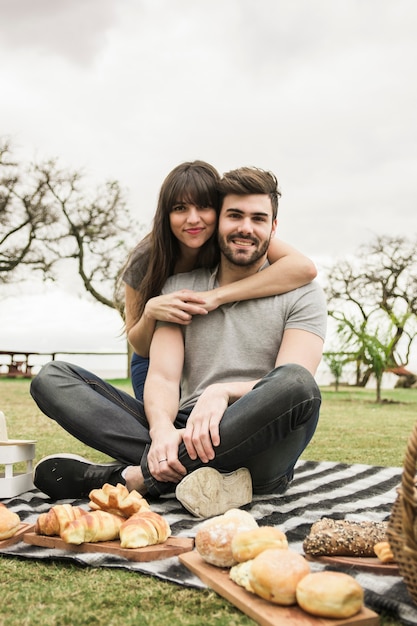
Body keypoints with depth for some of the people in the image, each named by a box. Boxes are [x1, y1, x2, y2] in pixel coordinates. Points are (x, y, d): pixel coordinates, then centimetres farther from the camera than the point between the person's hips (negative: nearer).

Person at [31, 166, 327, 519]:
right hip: (188, 437, 3)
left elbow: (294, 385, -9)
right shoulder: (180, 288, 14)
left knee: (296, 383, -36)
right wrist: (162, 429, -21)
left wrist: (223, 391, -28)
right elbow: (163, 376, 2)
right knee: (53, 378, -7)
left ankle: (134, 477, -26)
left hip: (258, 450, -2)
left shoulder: (301, 294, 6)